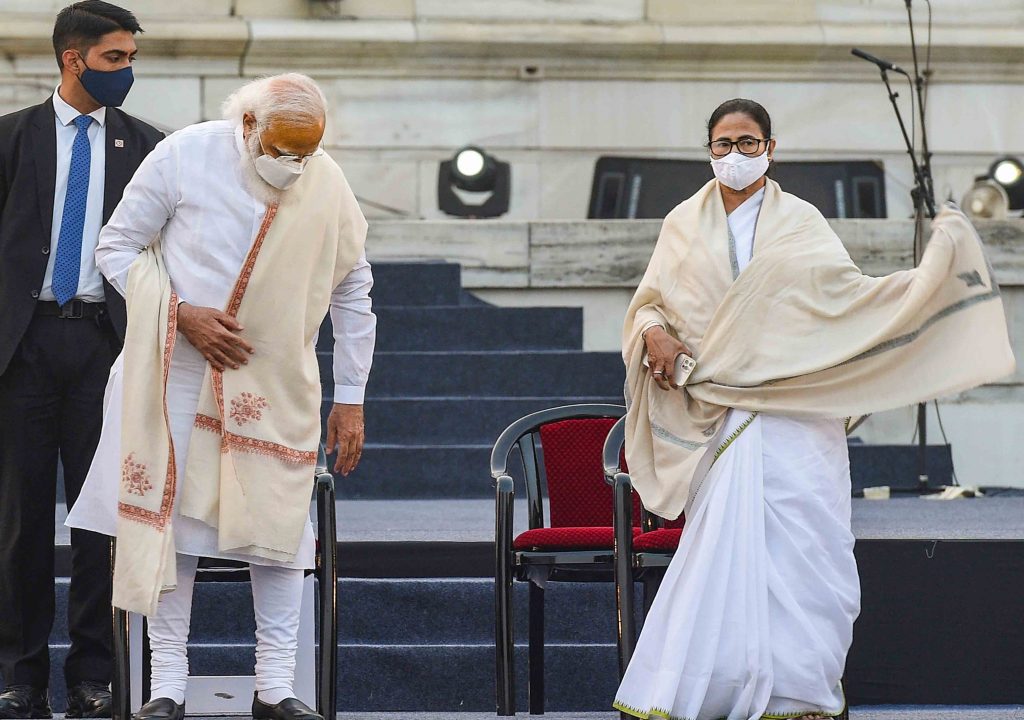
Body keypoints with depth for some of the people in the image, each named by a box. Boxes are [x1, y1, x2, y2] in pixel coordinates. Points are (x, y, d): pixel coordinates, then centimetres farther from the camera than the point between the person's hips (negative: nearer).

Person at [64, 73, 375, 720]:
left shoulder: (327, 187, -5)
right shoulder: (183, 157, -11)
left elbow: (353, 292, 7)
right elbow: (117, 248, -3)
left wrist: (351, 399, 6)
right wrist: (181, 314, -16)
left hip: (277, 381, 2)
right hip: (178, 369, -1)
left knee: (278, 523, -2)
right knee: (169, 517, -3)